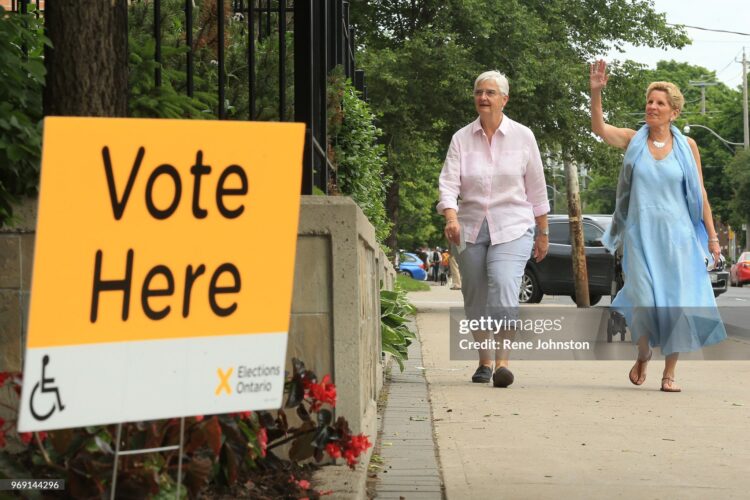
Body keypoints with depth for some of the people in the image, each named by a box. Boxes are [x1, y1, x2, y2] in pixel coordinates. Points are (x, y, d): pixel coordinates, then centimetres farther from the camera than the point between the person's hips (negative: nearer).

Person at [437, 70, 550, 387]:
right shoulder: (461, 138, 4)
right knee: (475, 298, 6)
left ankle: (502, 362, -25)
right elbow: (449, 182, -7)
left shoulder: (522, 137, 2)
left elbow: (536, 189, 8)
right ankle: (484, 362, 24)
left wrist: (542, 233, 11)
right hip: (471, 227, 3)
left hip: (513, 228, -2)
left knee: (504, 286, -23)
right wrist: (451, 216, -26)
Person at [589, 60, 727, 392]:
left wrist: (712, 236, 4)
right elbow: (598, 128, -14)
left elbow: (700, 195, 6)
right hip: (640, 235, 0)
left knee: (677, 302, -2)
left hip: (677, 235, 1)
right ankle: (643, 354, 21)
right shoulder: (633, 141, 2)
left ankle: (670, 372, 9)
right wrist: (595, 92, -28)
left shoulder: (687, 146, 3)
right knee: (645, 301, -8)